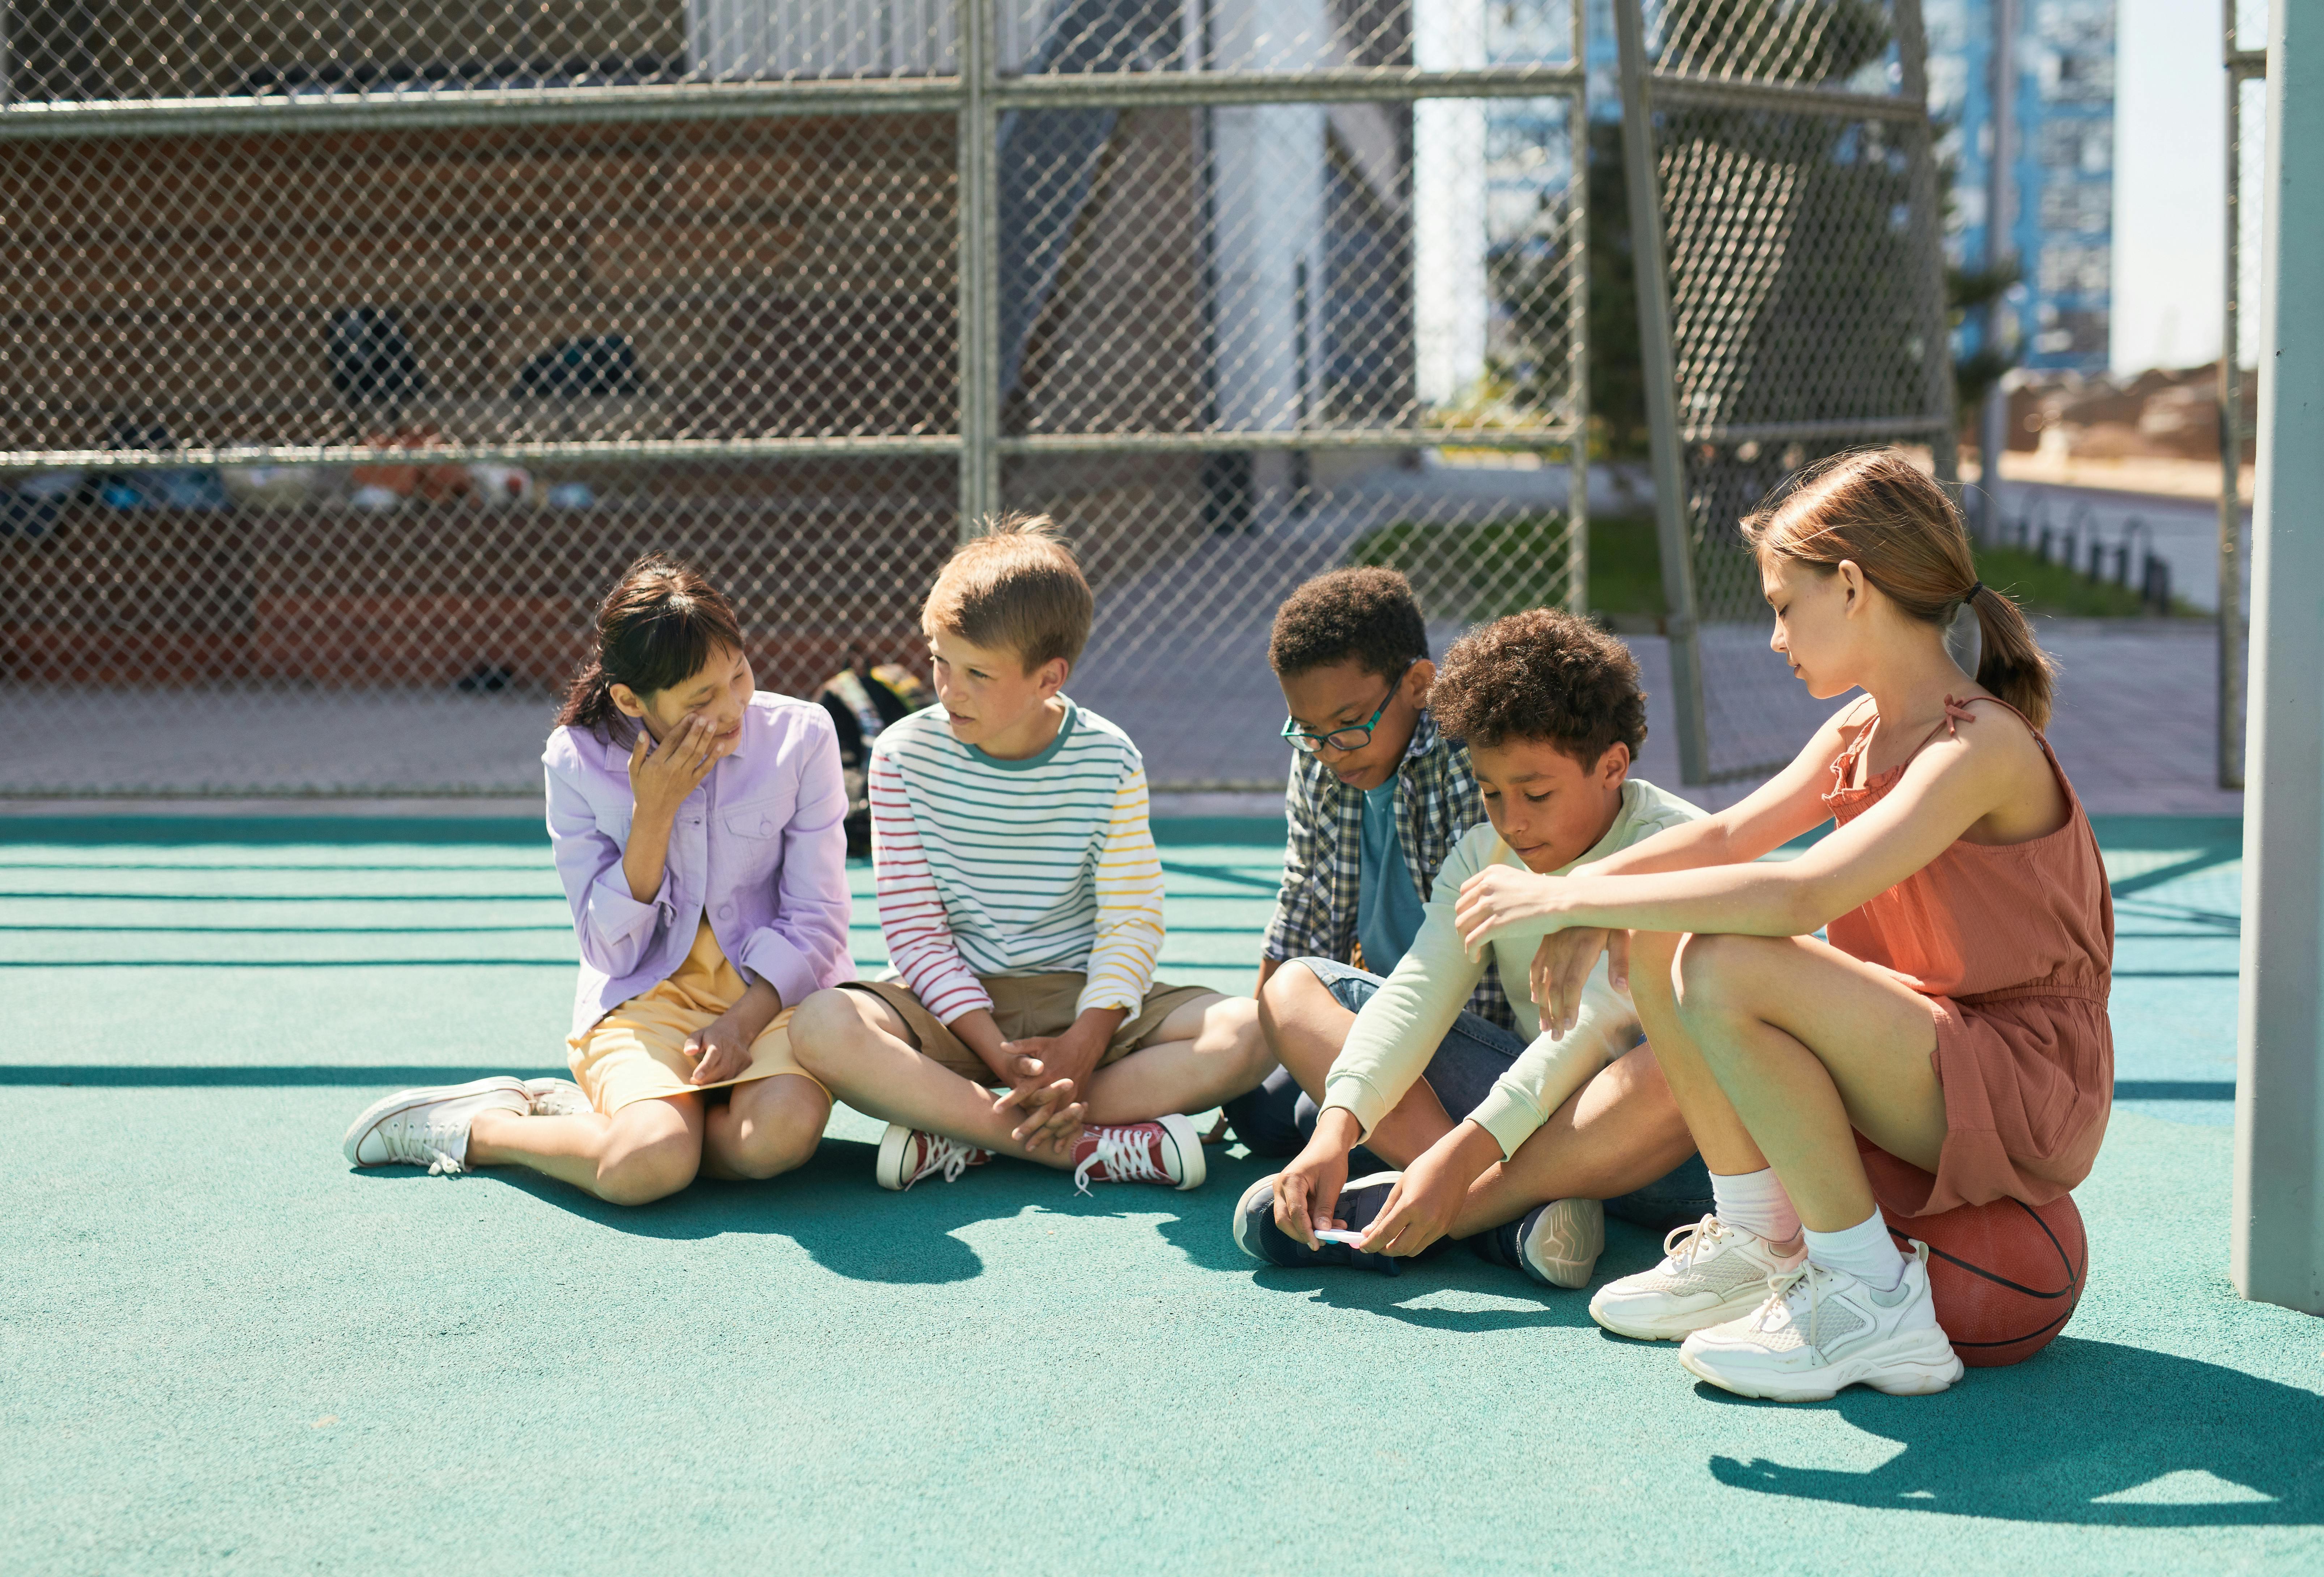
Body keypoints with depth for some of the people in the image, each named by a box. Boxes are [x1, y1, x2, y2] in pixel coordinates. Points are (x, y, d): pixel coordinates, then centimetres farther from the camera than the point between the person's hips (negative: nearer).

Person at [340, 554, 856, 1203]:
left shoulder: (801, 736, -6)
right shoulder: (579, 761, -6)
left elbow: (815, 922, -3)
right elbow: (614, 953, -6)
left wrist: (743, 1021, -20)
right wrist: (653, 813, -18)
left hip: (775, 988, 1)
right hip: (648, 996, -1)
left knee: (780, 1132, -34)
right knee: (650, 1164, -32)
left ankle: (574, 1110, -8)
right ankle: (467, 1127, -2)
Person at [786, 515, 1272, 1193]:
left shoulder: (1108, 760, -5)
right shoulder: (906, 754, -6)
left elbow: (1132, 921, -6)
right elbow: (915, 931, -7)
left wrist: (1083, 1044, -22)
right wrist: (998, 1052, -19)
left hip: (1082, 997, 1)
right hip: (956, 1005, -1)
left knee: (1248, 1033, -25)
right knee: (822, 1026, -32)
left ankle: (965, 1133, -26)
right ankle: (1086, 1146, -31)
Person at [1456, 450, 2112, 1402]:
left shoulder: (1982, 746, -23)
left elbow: (1800, 899, -34)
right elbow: (1728, 836, 7)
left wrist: (1572, 897, -31)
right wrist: (1589, 892, -14)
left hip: (2028, 1097, -9)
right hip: (1931, 1055, 9)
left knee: (1726, 971, -30)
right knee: (1656, 939, 2)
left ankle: (1876, 1304, -17)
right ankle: (1760, 1246, 9)